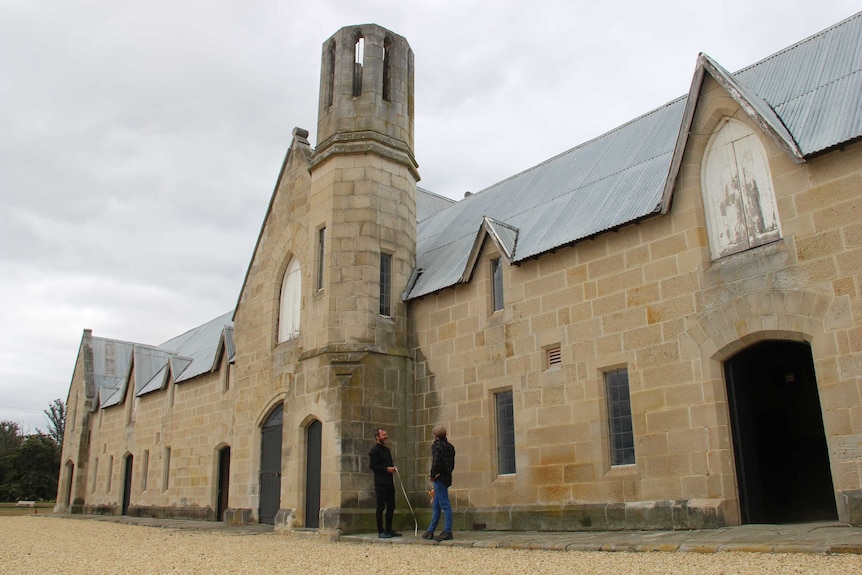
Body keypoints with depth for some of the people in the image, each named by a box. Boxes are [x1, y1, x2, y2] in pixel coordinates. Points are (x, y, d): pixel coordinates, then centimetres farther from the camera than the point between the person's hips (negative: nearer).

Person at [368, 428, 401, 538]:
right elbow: (373, 466, -14)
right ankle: (380, 531, 3)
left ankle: (389, 530, 18)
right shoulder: (374, 450, -7)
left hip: (389, 482, 8)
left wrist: (393, 468, 5)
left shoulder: (387, 450, 19)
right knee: (381, 507, -3)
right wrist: (386, 469, -17)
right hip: (380, 483, -8)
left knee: (391, 507, 10)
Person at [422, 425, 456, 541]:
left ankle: (447, 532, -4)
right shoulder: (450, 447, 13)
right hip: (447, 477, 9)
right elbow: (452, 463, 13)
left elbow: (436, 461, -23)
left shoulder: (436, 446, -12)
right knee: (436, 505, 15)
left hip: (440, 478, -9)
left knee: (444, 504, -6)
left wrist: (432, 475, -12)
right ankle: (430, 531, 21)